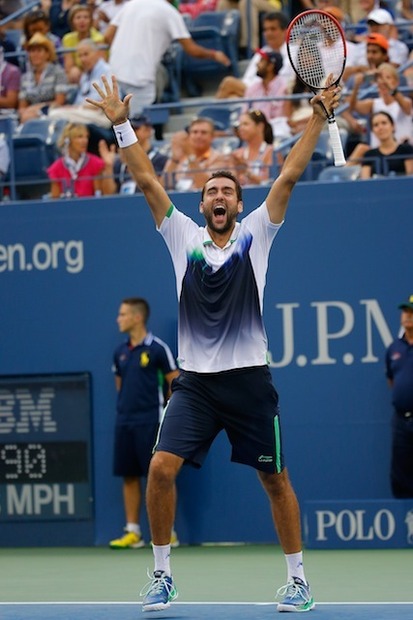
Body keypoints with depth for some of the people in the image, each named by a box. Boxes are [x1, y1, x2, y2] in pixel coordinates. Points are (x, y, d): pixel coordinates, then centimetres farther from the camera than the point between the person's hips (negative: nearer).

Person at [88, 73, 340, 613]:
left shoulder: (255, 234, 4)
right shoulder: (183, 236, 8)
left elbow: (290, 175, -2)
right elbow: (147, 180, 5)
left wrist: (319, 117, -8)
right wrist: (122, 125, 0)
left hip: (248, 380, -1)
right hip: (195, 381, 1)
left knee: (275, 480, 5)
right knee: (162, 468, -14)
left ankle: (297, 578, 18)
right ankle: (162, 575, 0)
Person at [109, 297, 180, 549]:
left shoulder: (157, 348, -7)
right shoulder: (121, 352, 11)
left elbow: (176, 384, -6)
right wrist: (126, 406, 15)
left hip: (151, 422, -6)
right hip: (125, 422, 6)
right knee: (130, 477, 6)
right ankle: (133, 533, 10)